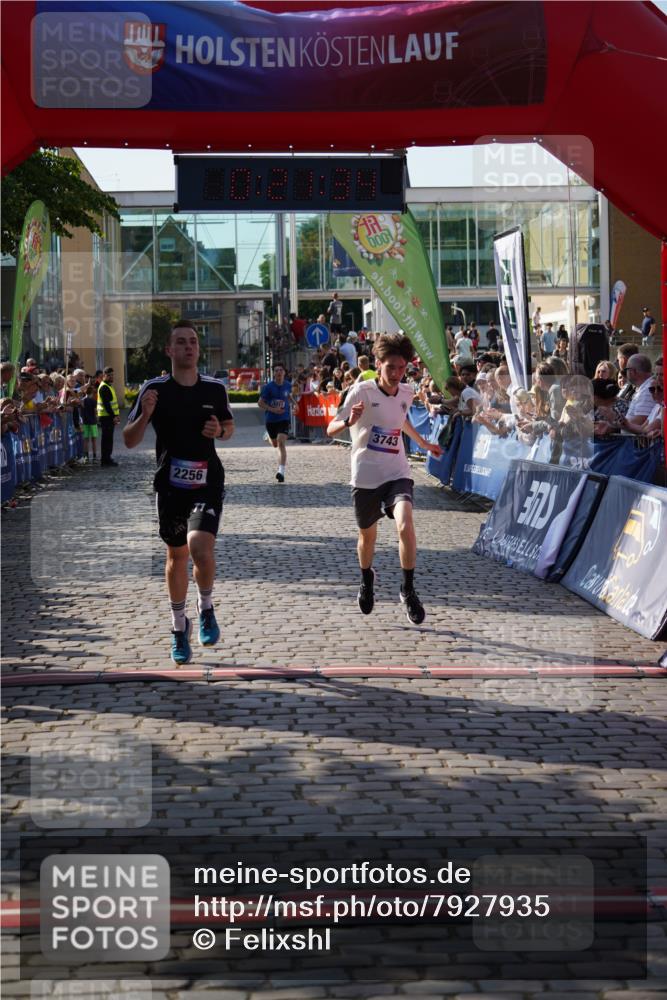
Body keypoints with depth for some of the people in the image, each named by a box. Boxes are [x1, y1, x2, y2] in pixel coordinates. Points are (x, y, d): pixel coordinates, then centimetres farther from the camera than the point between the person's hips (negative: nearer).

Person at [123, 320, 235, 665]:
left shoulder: (215, 388, 0)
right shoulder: (154, 389, -5)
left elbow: (230, 425, 17)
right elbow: (130, 441, -3)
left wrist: (220, 431, -6)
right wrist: (145, 414, -22)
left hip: (207, 482, 0)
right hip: (170, 485, 1)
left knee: (201, 548, -21)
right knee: (176, 556, 12)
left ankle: (206, 608, 7)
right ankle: (179, 627, 31)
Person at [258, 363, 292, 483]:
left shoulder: (288, 385, -2)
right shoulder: (268, 386, -11)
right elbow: (260, 403, -9)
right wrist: (272, 409, -21)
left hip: (284, 418, 0)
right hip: (270, 419, 0)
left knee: (281, 443, -19)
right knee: (275, 444, 18)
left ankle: (281, 471, -23)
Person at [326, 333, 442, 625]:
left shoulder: (406, 393, 2)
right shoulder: (362, 391, -13)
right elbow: (331, 429, -15)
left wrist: (424, 443, 34)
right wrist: (349, 421, -36)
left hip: (397, 473, 2)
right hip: (365, 476, -2)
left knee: (405, 525, -23)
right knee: (367, 535, 13)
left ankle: (408, 590, -9)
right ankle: (367, 580, 44)